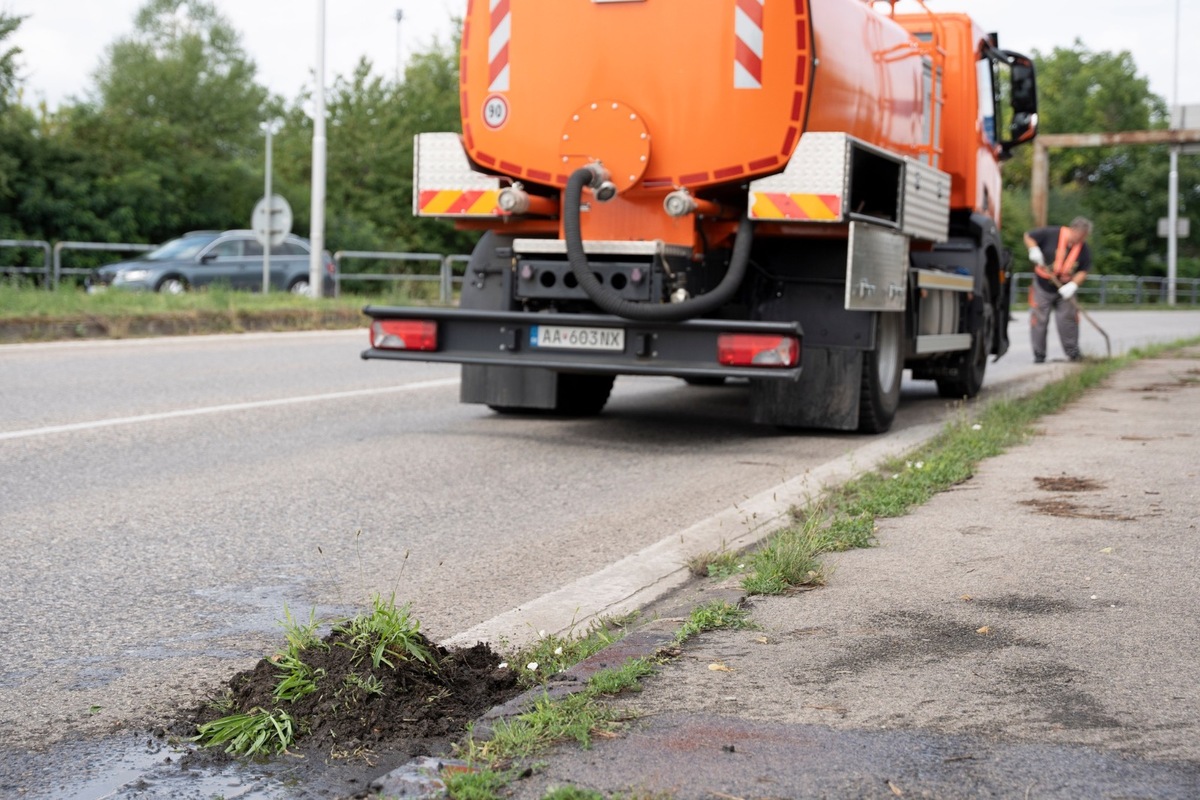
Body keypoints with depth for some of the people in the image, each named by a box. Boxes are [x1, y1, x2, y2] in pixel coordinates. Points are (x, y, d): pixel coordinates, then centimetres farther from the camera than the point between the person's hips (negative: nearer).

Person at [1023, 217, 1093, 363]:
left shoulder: (1084, 249, -8)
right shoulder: (1052, 234, -18)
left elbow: (1083, 271, -2)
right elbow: (1029, 236, -7)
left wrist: (1073, 285, -18)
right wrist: (1034, 250, -24)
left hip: (1064, 289, 2)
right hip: (1042, 286, -2)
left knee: (1067, 319, -1)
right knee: (1039, 320, 0)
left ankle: (1073, 352, 16)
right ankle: (1039, 355, 11)